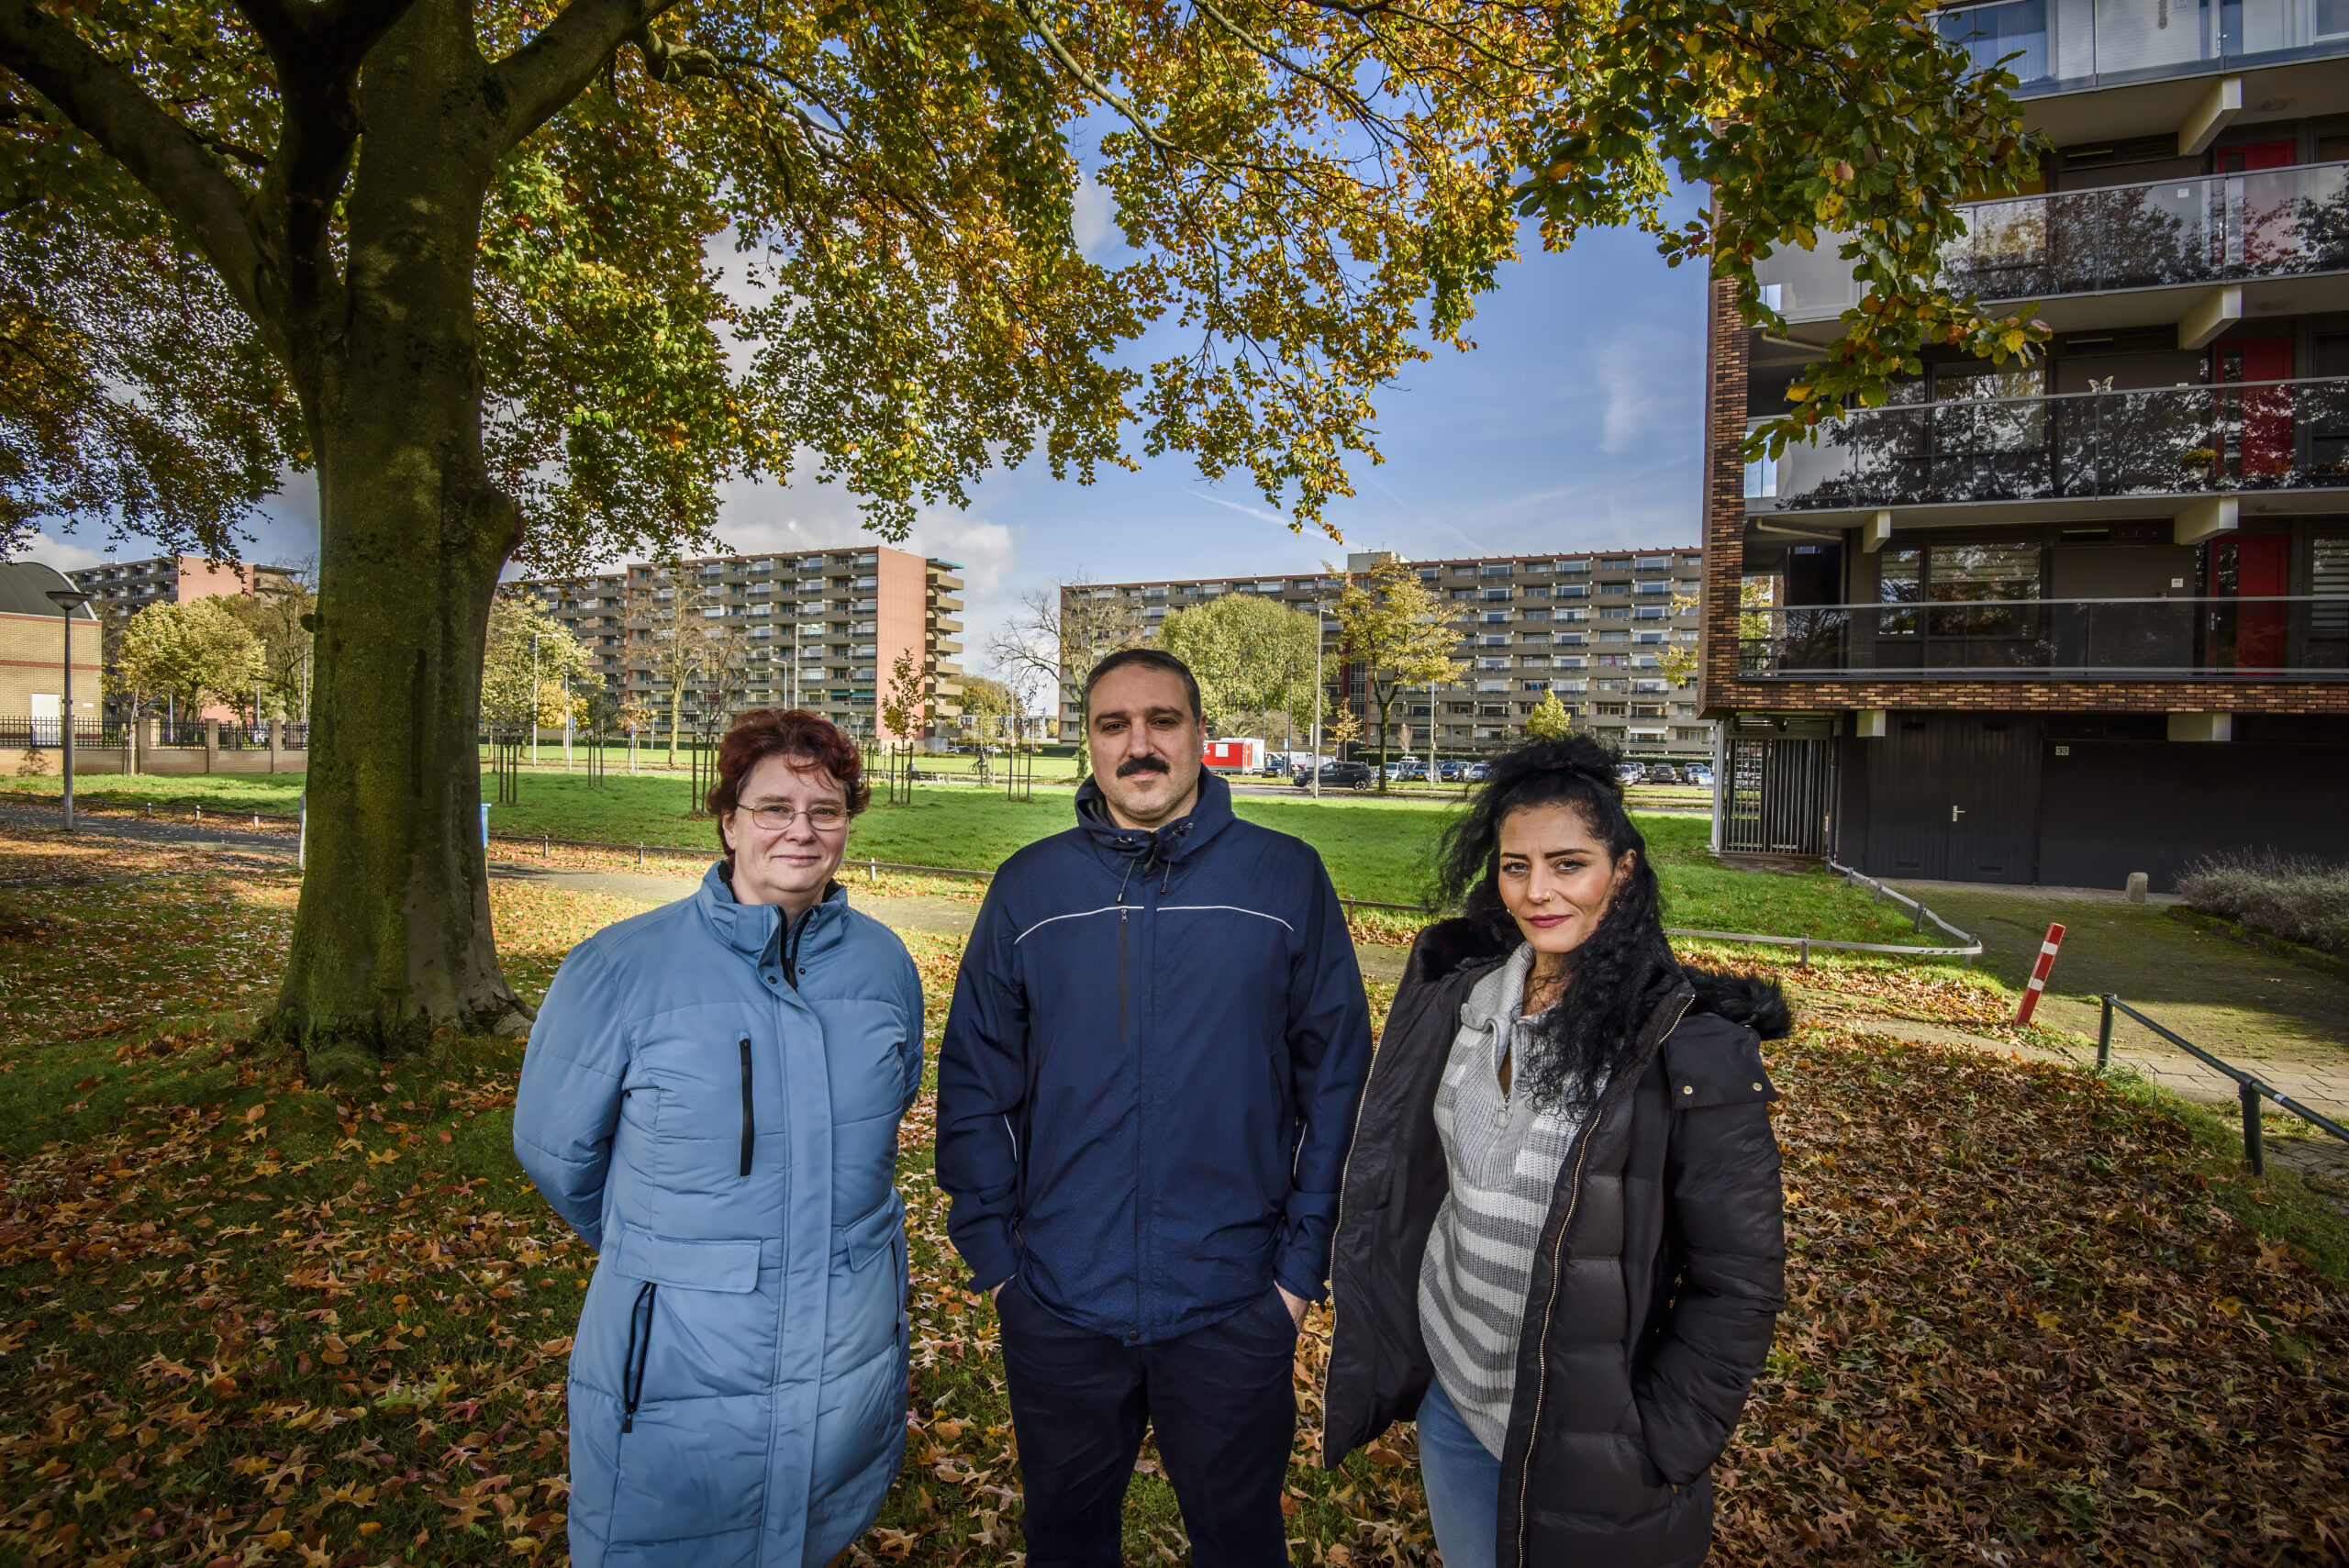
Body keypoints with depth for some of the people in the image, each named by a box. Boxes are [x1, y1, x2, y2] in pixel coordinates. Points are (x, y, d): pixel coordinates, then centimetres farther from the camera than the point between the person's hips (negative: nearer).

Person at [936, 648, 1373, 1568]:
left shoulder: (1287, 879, -8)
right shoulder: (1028, 888, -4)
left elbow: (1336, 1081, -4)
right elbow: (975, 1083, 0)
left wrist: (1303, 1263, -5)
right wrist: (992, 1252, -2)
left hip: (1235, 1309, -1)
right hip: (1056, 1309, 2)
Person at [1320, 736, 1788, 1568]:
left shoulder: (1693, 1043, -20)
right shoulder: (1458, 994, -5)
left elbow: (1741, 1278, -14)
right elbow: (1393, 1171, 7)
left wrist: (1663, 1446, -11)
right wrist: (1374, 1353, 9)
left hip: (1586, 1432, -4)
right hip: (1449, 1391, 5)